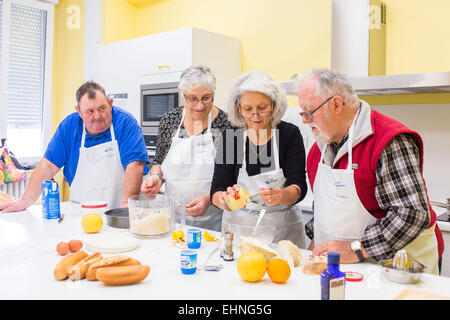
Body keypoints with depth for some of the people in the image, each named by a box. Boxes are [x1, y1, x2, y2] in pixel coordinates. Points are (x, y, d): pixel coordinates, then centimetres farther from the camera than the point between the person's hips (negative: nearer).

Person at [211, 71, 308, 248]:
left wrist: (281, 196, -31)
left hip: (283, 228, 0)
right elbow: (217, 190, -5)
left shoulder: (290, 134, -4)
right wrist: (225, 199, -27)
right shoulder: (230, 137, -2)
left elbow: (299, 187, -10)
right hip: (238, 224, 1)